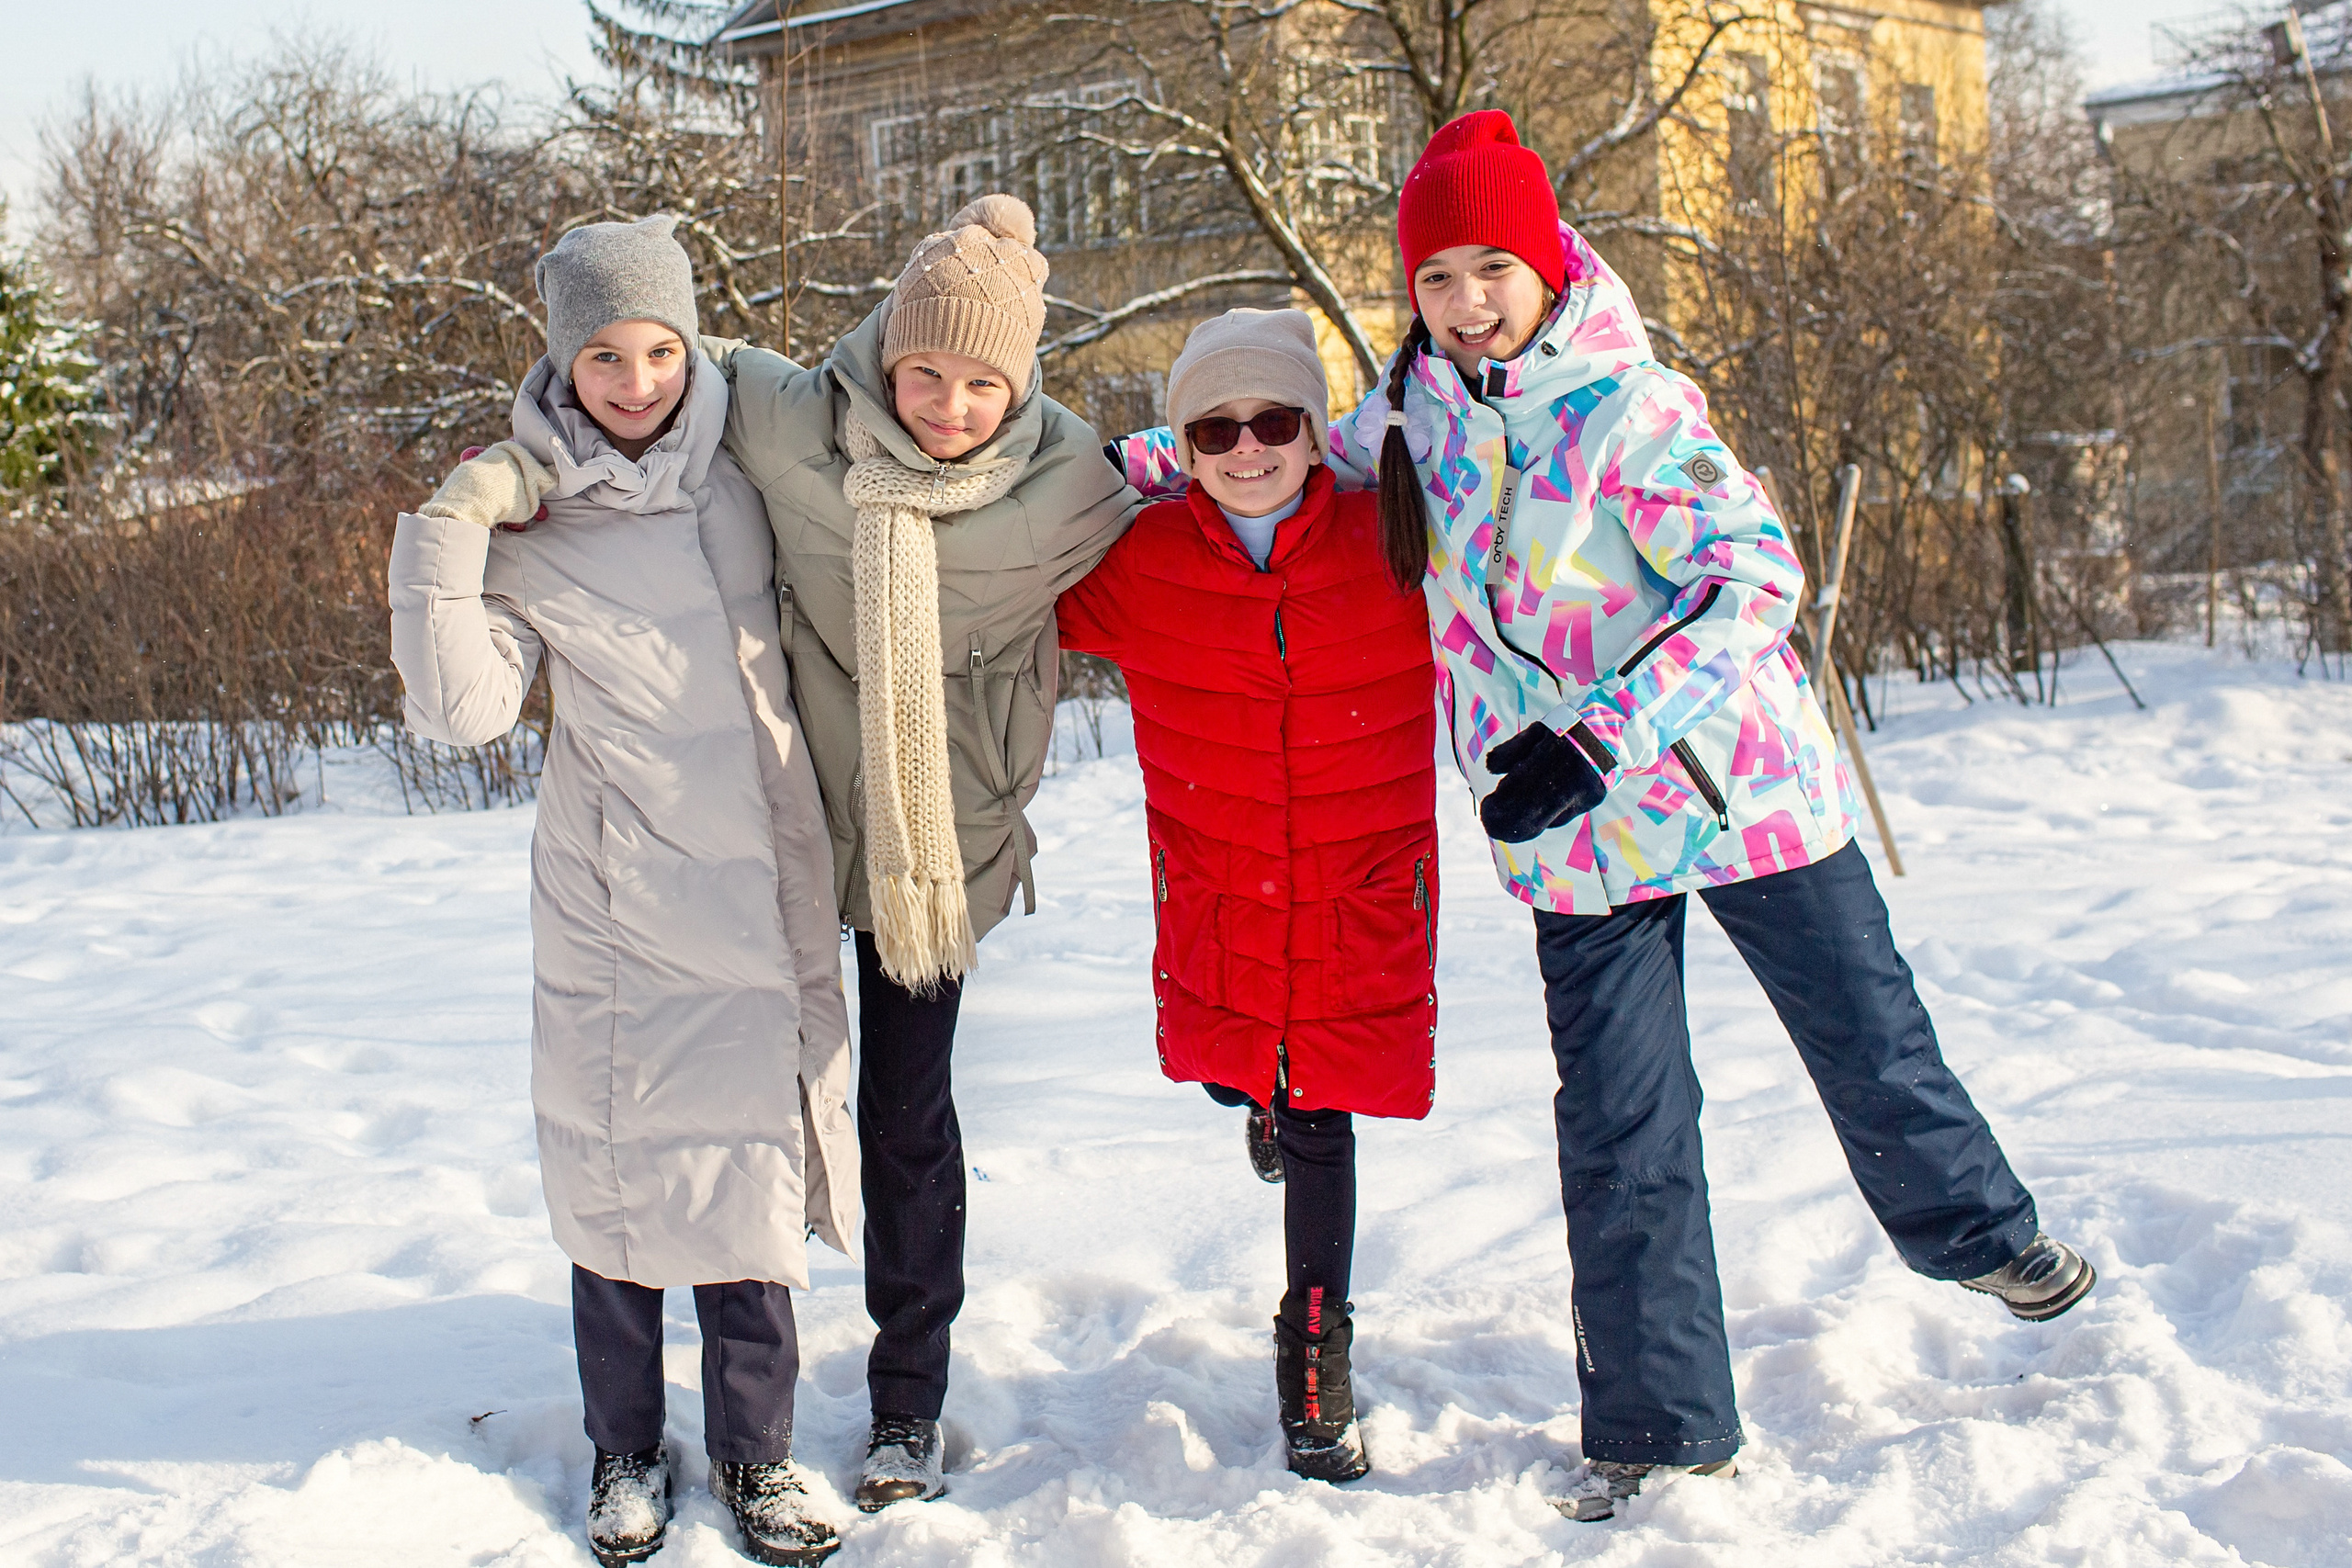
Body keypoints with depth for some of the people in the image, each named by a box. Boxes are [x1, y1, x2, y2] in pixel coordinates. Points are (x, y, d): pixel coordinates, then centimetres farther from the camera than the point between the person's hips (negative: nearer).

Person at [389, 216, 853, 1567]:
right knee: (624, 1164, 4)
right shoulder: (526, 520, -4)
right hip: (620, 904, -2)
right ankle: (628, 1454, 22)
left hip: (766, 884, 3)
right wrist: (445, 543, -18)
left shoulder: (743, 469, 5)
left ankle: (756, 1455, 20)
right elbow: (463, 707, -13)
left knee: (752, 1165, 7)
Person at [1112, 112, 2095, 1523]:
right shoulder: (1414, 414, -2)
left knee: (1866, 1035, 15)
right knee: (1622, 1131, 1)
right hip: (1582, 834, 3)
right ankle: (1663, 1423, 12)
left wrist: (1601, 738, -31)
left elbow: (1759, 574, -24)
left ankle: (1980, 1231, 44)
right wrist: (1135, 465, 6)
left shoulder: (1625, 408, -18)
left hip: (1739, 780, -3)